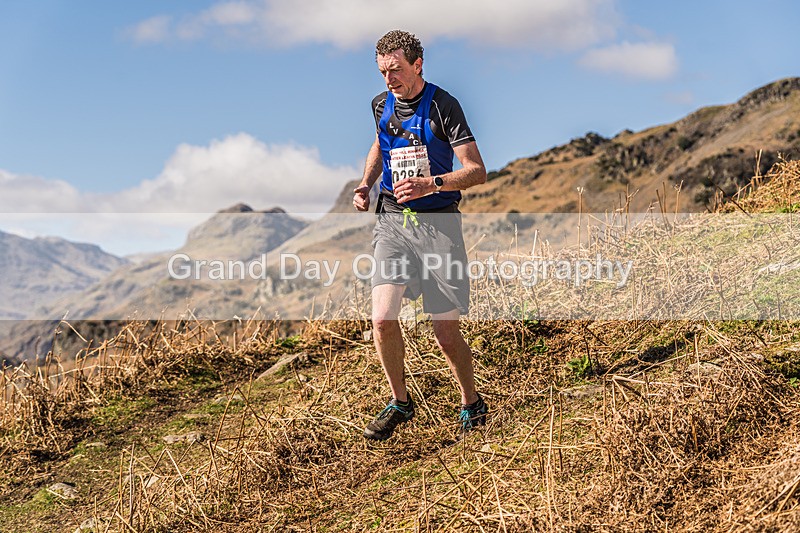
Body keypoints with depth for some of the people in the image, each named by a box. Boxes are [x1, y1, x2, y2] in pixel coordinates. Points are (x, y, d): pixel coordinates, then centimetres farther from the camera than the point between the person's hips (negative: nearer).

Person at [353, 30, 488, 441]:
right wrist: (366, 183, 14)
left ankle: (472, 403, 24)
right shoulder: (381, 105, 9)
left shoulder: (442, 105, -8)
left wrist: (431, 183, -26)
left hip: (438, 222, -4)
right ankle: (399, 402, 11)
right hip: (392, 220, 4)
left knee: (446, 332, -1)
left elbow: (477, 171, -11)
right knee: (382, 318, -12)